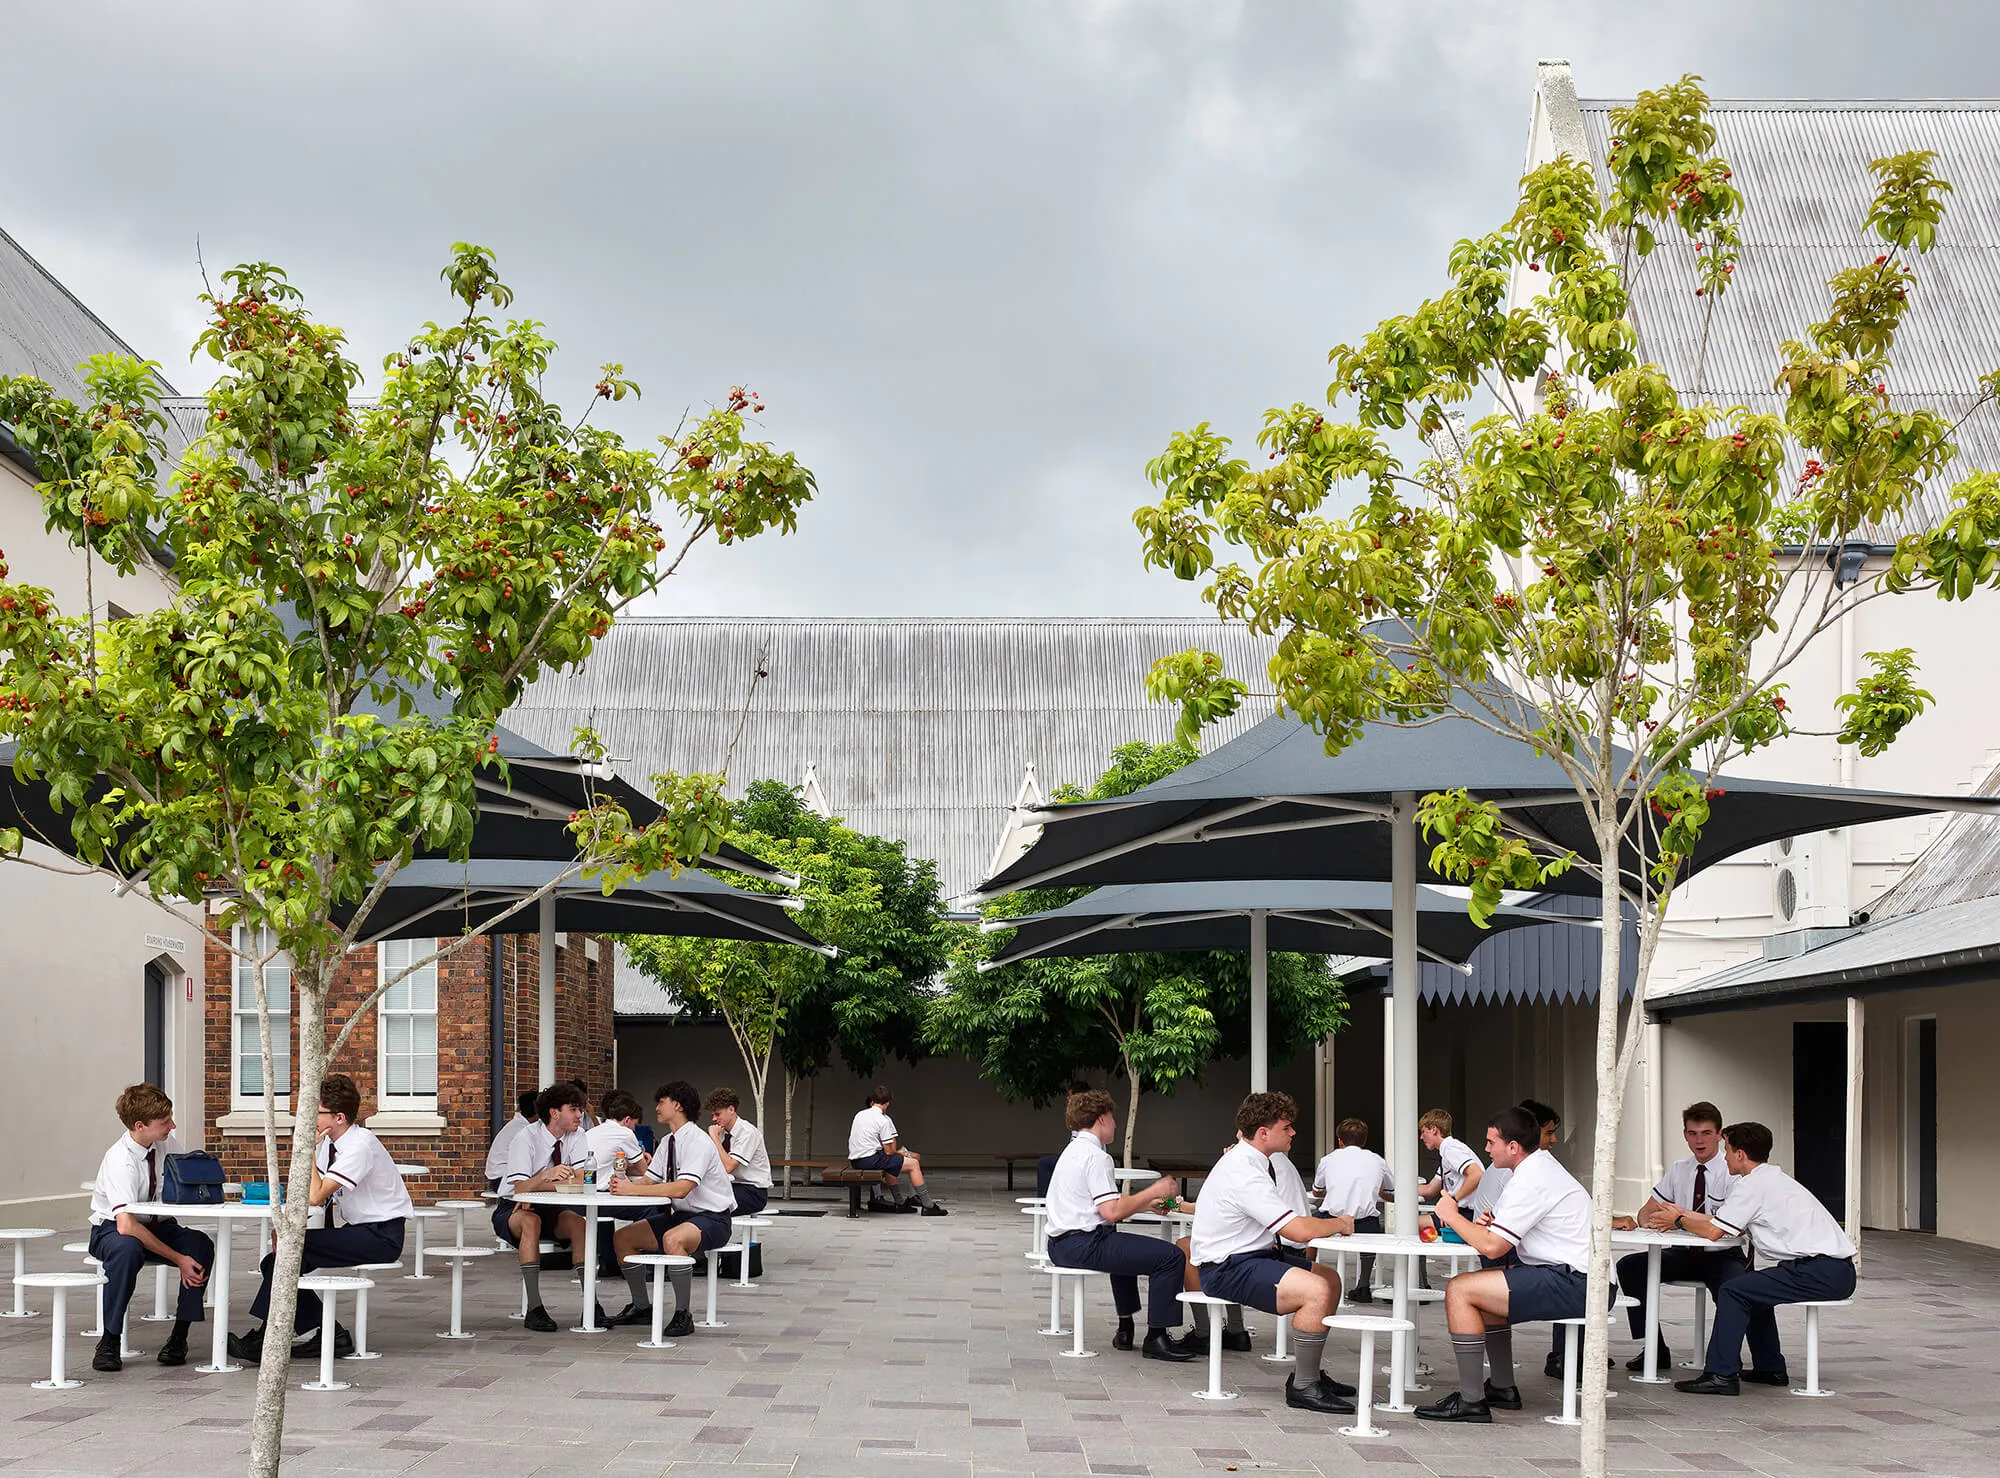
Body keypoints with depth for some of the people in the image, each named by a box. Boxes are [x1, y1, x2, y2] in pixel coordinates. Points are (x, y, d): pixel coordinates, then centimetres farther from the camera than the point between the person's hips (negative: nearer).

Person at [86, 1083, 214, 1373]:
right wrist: (178, 1259, -35)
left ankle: (179, 1337, -18)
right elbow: (126, 1225, -35)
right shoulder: (120, 1161, -27)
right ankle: (110, 1341, -26)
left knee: (201, 1245, -26)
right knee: (127, 1250, -41)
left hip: (160, 1226, 5)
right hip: (112, 1231, -5)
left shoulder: (168, 1144, -7)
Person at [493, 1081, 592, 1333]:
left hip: (550, 1209, 4)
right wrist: (546, 1176, -47)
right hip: (512, 1210, -4)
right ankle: (534, 1309, -41)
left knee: (578, 1223, -27)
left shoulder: (576, 1137, -5)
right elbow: (520, 1188, -27)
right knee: (531, 1221, -37)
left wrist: (536, 1189, -27)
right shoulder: (527, 1138, -18)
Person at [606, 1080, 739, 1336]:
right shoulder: (669, 1142, 9)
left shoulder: (698, 1142, -19)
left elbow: (681, 1188, -31)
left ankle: (683, 1314, -27)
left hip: (712, 1219, -9)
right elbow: (648, 1180, 7)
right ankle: (641, 1307, 14)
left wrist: (633, 1189, -32)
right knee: (622, 1237, 3)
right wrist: (624, 1184, -17)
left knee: (673, 1239, -38)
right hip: (681, 1215, 9)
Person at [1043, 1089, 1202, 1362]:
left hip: (1060, 1244, 11)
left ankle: (1125, 1328, 37)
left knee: (1125, 1248, 40)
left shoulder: (1073, 1151, 19)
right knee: (1171, 1256, -14)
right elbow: (1112, 1212, -19)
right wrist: (1153, 1191, -9)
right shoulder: (1095, 1155, -12)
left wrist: (1146, 1203, 22)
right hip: (1083, 1245, -11)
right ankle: (1156, 1338, -10)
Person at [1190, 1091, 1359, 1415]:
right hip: (1225, 1269, -11)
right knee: (1316, 1291, -26)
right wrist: (1340, 1224, -8)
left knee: (1330, 1279, 14)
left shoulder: (1252, 1160, 11)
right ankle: (1303, 1387, -15)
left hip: (1253, 1254, 11)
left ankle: (1308, 1373, 19)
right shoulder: (1244, 1174, -23)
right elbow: (1299, 1230, -25)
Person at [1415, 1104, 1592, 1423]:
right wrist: (1492, 1226, 2)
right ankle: (1502, 1388, 28)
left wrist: (1453, 1216, -3)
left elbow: (1492, 1246, -19)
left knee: (1459, 1290, -14)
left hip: (1574, 1286, -11)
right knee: (1484, 1288, 27)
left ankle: (1471, 1401, -11)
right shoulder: (1545, 1167, 18)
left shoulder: (1529, 1181, -15)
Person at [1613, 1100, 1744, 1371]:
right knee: (1629, 1267, -12)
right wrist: (1631, 1221, -18)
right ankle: (1654, 1348, -5)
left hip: (1723, 1257, -6)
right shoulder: (1678, 1170, 9)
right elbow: (1648, 1213, 9)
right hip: (1684, 1255, 6)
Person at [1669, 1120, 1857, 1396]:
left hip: (1822, 1274, -10)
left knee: (1733, 1291, -10)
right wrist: (1686, 1214, 28)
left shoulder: (1753, 1184, -7)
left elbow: (1712, 1231, -8)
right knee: (1754, 1288, 26)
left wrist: (1679, 1220, 11)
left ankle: (1721, 1374, -13)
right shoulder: (1773, 1177, 22)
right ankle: (1769, 1368, 28)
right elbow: (1735, 1228, 26)